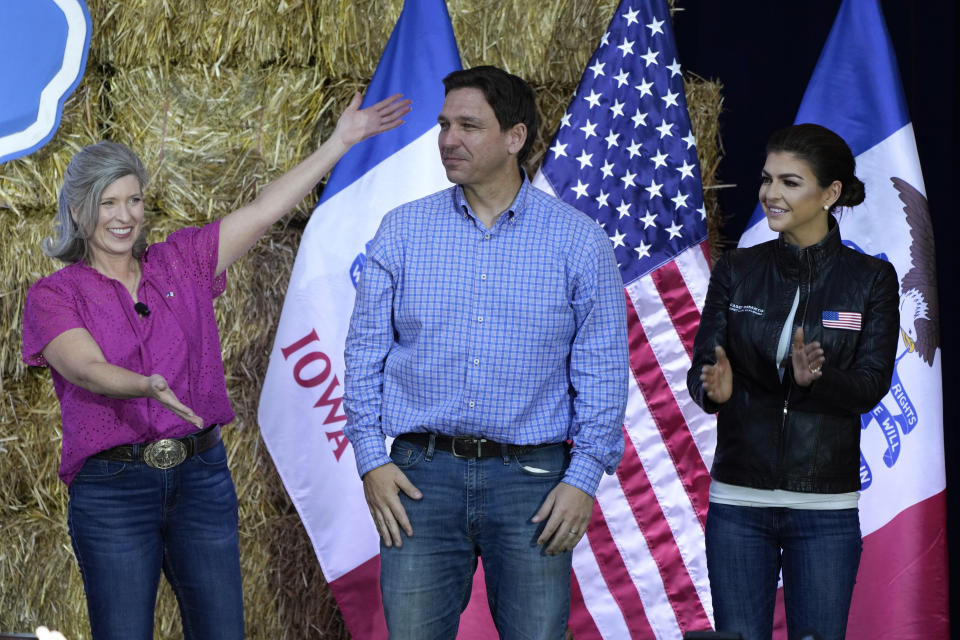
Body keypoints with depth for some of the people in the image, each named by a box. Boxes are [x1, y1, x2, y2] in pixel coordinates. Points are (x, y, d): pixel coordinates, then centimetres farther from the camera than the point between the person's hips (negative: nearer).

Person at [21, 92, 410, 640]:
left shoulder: (180, 263, 11)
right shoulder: (53, 296, 0)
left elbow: (266, 209, 7)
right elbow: (88, 368, -17)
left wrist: (341, 141, 2)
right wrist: (149, 386, -37)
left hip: (202, 476, 4)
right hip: (113, 487, -3)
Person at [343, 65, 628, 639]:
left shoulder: (579, 241, 2)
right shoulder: (402, 231, 6)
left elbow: (603, 370, 2)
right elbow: (365, 350, 7)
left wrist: (584, 477, -6)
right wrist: (371, 458, -1)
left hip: (533, 479, -1)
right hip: (421, 475, 1)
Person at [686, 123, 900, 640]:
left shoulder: (871, 279, -1)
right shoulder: (736, 272, 4)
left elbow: (872, 384, -9)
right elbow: (699, 370, -3)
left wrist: (815, 379, -29)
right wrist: (715, 387, -27)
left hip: (826, 506, -1)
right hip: (738, 501, 1)